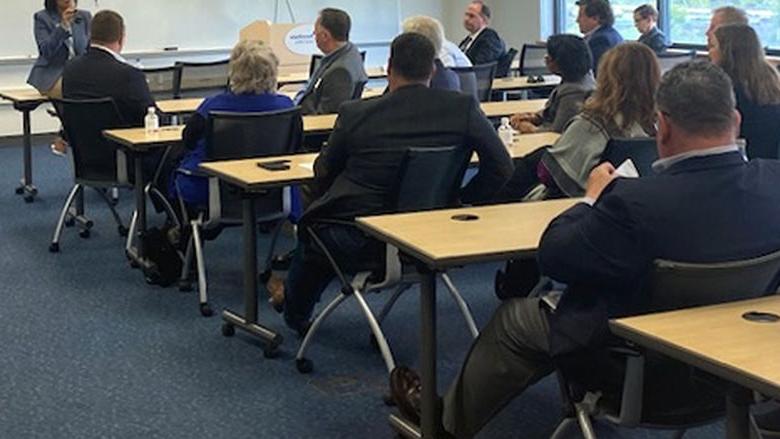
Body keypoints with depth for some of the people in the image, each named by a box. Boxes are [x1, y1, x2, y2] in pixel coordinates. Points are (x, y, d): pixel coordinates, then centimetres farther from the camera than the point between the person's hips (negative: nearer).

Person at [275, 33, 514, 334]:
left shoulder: (355, 114, -12)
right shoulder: (464, 108, -10)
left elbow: (323, 174, 3)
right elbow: (501, 168, -6)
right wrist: (462, 202, 6)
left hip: (360, 244, -4)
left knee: (312, 226, 31)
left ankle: (295, 313, 53)